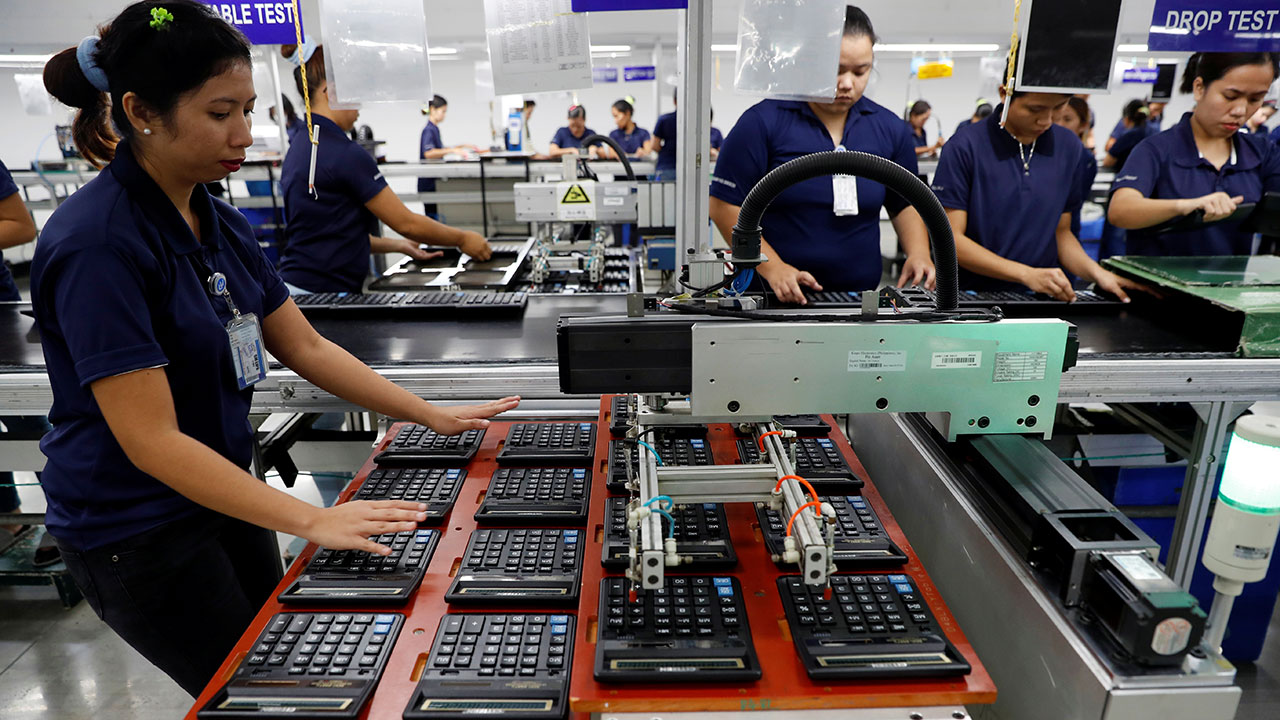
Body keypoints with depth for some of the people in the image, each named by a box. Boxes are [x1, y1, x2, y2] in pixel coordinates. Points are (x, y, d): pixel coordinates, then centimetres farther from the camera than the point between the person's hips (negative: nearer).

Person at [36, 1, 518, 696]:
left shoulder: (220, 222, 0)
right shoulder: (95, 242, -25)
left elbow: (305, 346, 3)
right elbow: (151, 440, -27)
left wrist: (431, 415, -2)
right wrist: (312, 521, -32)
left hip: (221, 496, 7)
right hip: (138, 528, -7)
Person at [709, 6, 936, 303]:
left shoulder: (889, 128, 11)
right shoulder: (762, 123, -3)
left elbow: (905, 204, 20)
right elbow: (724, 205, -5)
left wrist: (918, 253, 2)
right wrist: (773, 267, -15)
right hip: (775, 299, -4)